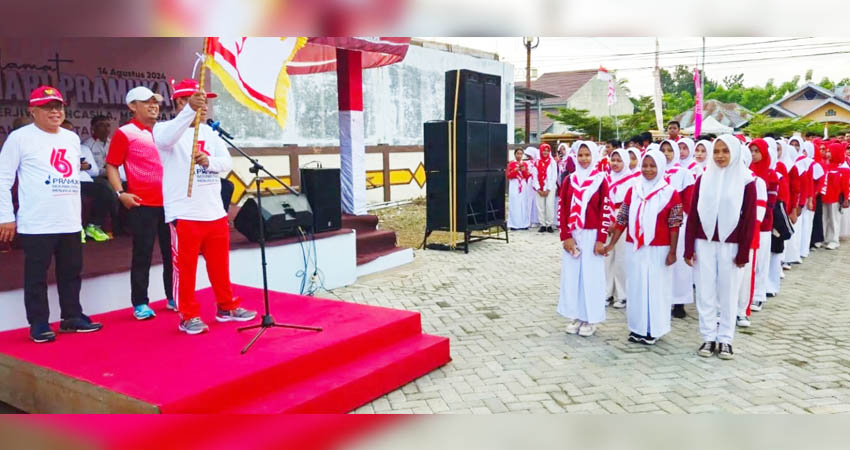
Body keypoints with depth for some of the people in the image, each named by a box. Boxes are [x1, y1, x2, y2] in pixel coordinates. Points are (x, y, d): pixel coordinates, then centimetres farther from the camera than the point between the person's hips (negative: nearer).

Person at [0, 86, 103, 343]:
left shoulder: (72, 138, 13)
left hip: (70, 222, 6)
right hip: (36, 224, -6)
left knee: (71, 272, 12)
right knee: (36, 275, 3)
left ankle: (72, 317, 24)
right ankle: (38, 324, 13)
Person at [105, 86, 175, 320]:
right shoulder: (125, 133, -3)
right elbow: (111, 165, -4)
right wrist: (120, 193, -15)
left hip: (169, 202, 6)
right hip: (142, 204, -6)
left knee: (172, 252, 10)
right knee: (142, 255, 0)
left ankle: (173, 298, 21)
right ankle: (140, 304, 9)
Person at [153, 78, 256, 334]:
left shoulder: (210, 132, 13)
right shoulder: (165, 128, -3)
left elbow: (227, 162, 1)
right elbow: (165, 140, -29)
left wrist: (208, 161, -22)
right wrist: (190, 110, -41)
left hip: (215, 212, 6)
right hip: (184, 214, -5)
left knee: (220, 263, 14)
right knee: (185, 266, 2)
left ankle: (226, 307, 28)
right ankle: (188, 316, 14)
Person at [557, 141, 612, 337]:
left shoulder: (601, 180, -4)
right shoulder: (569, 180, 5)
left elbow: (606, 211, -6)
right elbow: (563, 209, 3)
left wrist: (601, 239, -10)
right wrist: (565, 237, -5)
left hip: (592, 235, -3)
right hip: (572, 236, 3)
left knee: (591, 275, 2)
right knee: (571, 274, 7)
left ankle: (591, 319, 14)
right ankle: (576, 316, 19)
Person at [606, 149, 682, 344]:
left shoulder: (670, 193, -4)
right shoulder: (633, 190, 6)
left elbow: (674, 225, -6)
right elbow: (622, 219, 7)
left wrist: (672, 252, -10)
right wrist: (611, 244, 5)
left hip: (658, 250, -3)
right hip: (636, 248, 4)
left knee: (656, 287, 4)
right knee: (636, 286, 9)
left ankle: (653, 329, 14)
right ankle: (637, 327, 20)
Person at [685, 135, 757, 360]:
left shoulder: (746, 181, -3)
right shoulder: (703, 179, 3)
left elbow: (749, 219, -3)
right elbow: (692, 215, 3)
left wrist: (743, 252, -6)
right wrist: (689, 248, -1)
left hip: (731, 246, -2)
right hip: (704, 243, 2)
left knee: (728, 293, 7)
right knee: (705, 292, 6)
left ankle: (725, 339, 17)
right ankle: (708, 337, 15)